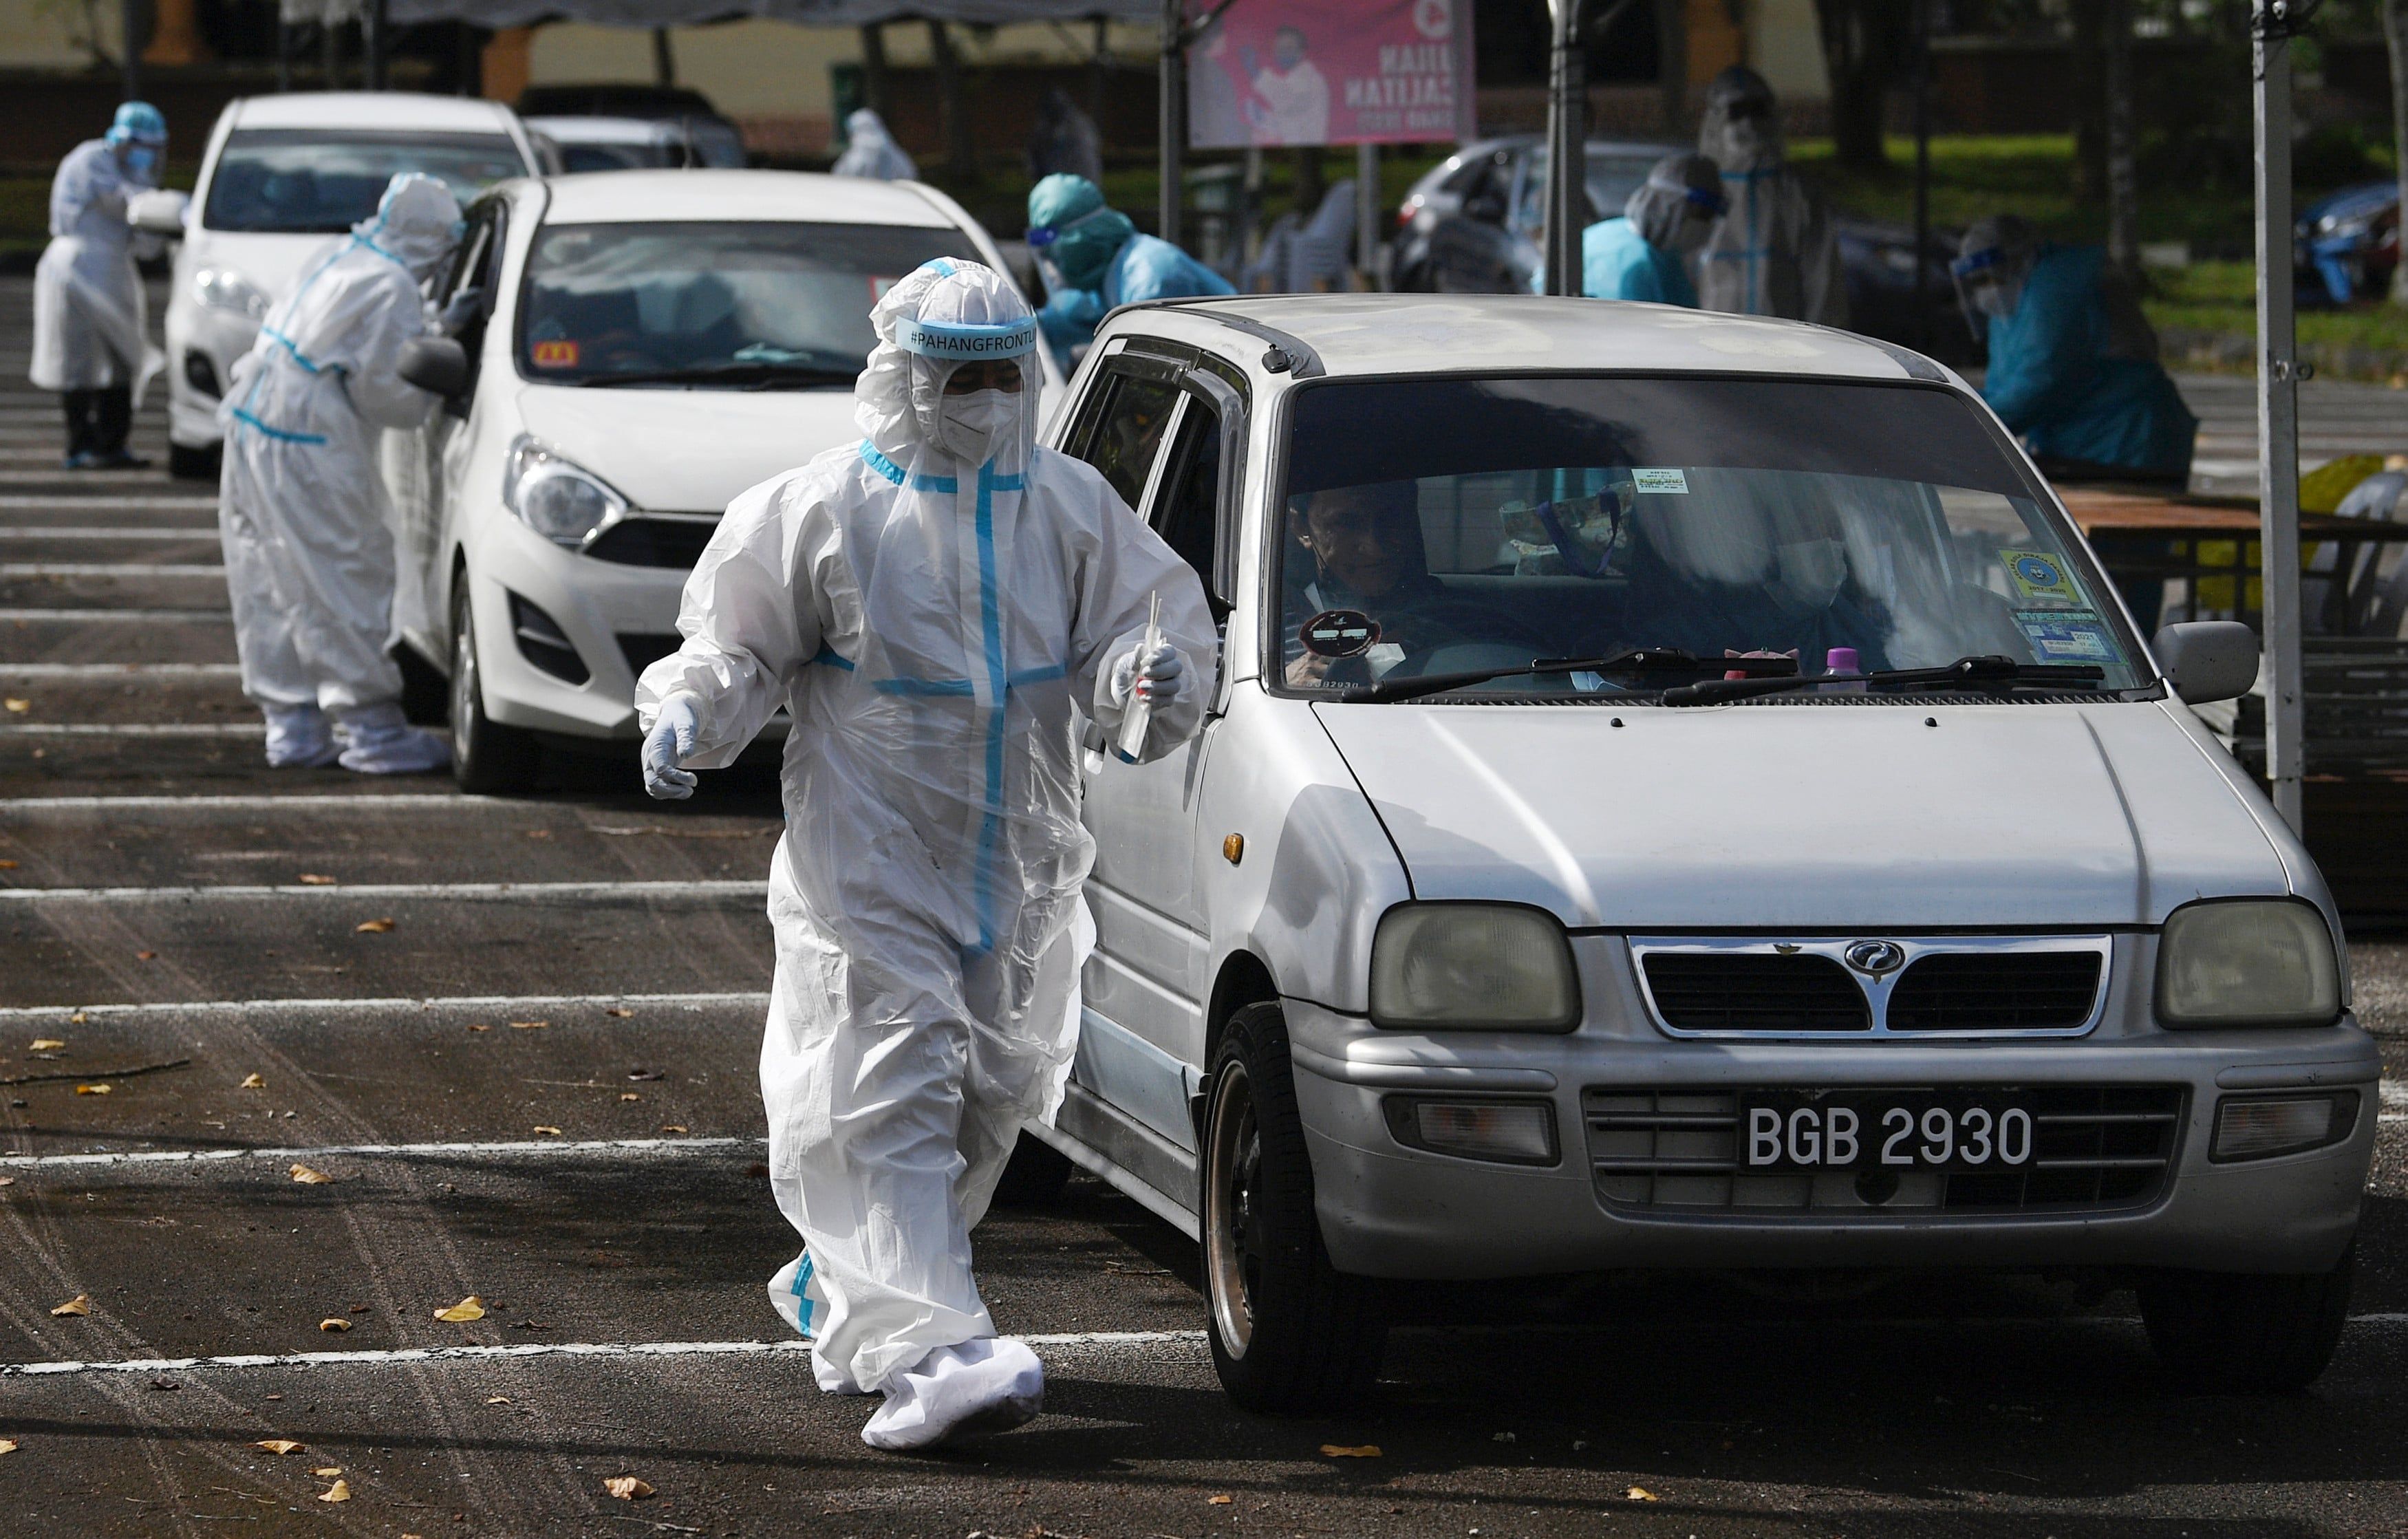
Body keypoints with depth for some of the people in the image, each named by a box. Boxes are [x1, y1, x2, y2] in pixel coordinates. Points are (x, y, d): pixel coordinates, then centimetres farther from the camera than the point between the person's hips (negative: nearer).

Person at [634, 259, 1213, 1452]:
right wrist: (686, 718, -17)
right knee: (890, 1103, -14)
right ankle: (927, 1354, -24)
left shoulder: (1069, 507, 5)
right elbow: (736, 644, 2)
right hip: (868, 864, -5)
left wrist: (1156, 682, -19)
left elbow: (1129, 629, 4)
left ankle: (838, 1290, 36)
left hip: (1018, 873, 5)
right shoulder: (824, 510, -4)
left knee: (987, 1101, 15)